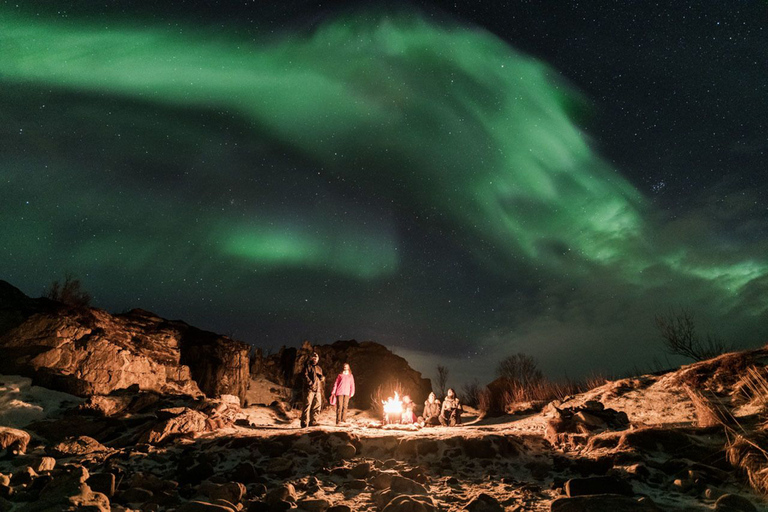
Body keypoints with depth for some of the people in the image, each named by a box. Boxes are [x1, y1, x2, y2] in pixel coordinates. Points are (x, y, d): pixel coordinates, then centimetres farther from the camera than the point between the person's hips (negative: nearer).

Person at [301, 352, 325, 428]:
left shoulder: (319, 368, 24)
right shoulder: (307, 366, 5)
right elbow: (305, 376, -7)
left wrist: (322, 377, 2)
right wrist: (310, 383, -19)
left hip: (318, 390, 6)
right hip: (309, 389, -6)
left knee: (317, 406, 5)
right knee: (307, 405, -11)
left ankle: (313, 422, 12)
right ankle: (304, 423, -11)